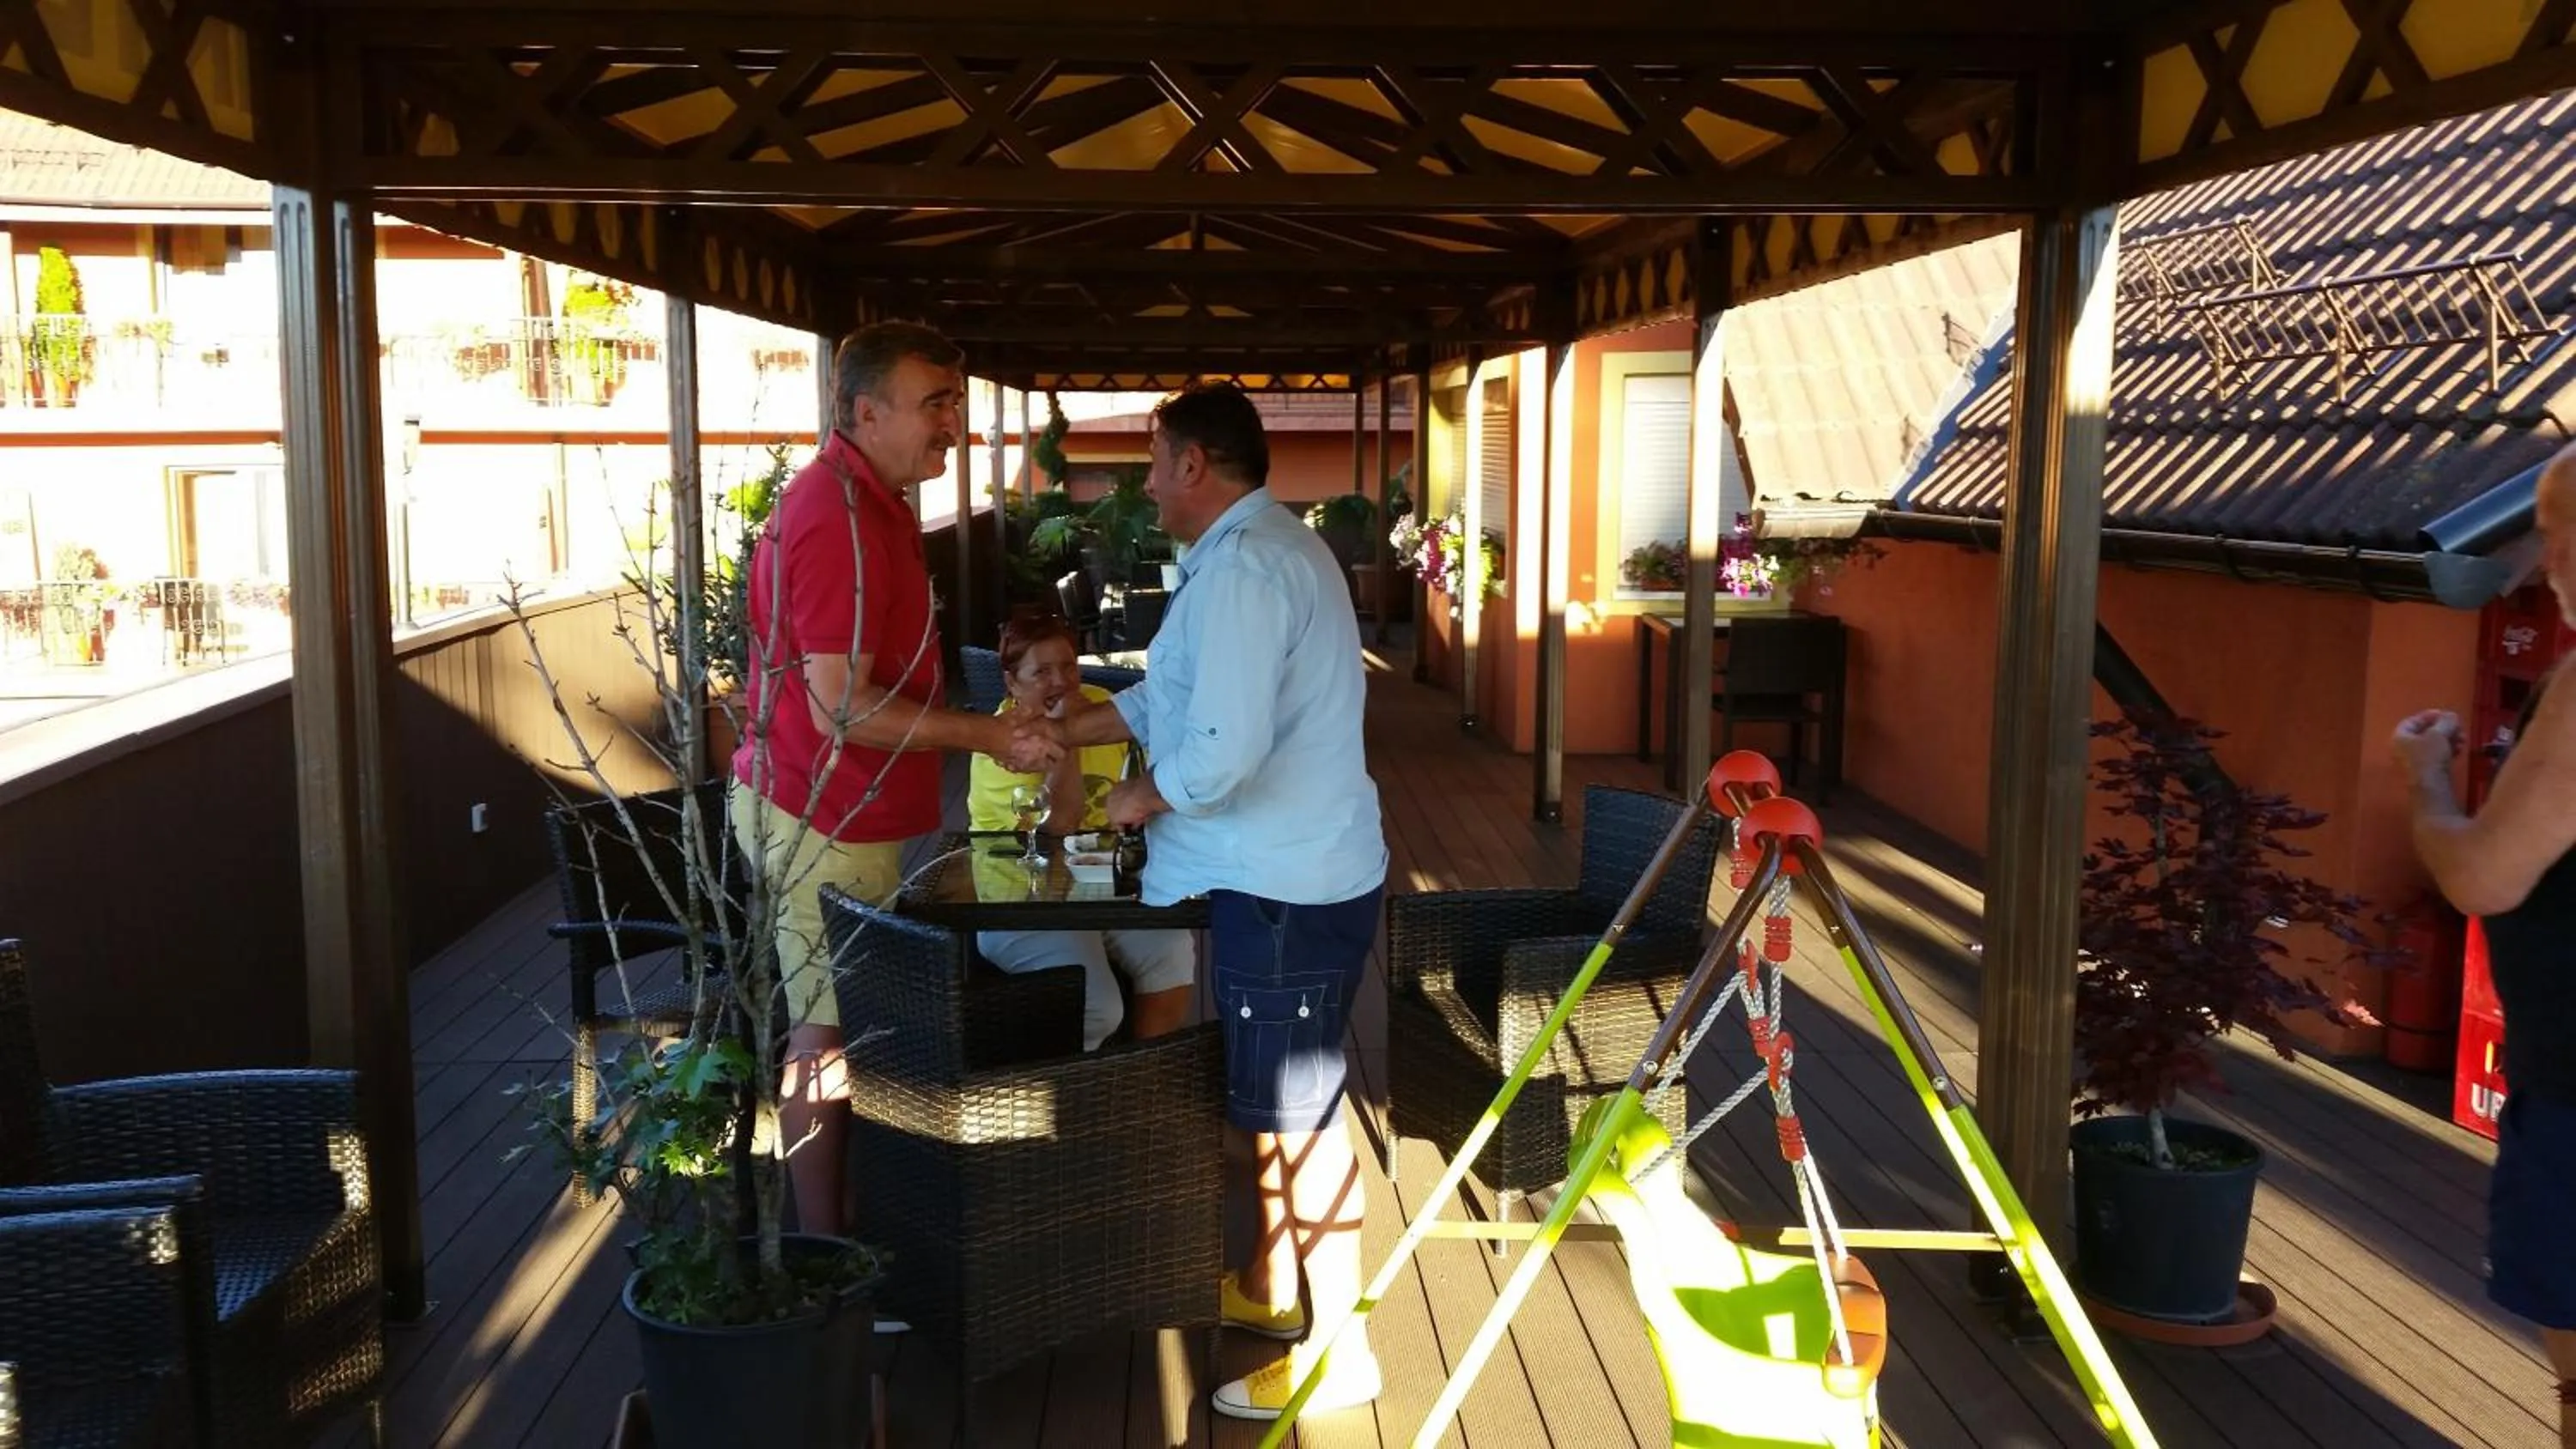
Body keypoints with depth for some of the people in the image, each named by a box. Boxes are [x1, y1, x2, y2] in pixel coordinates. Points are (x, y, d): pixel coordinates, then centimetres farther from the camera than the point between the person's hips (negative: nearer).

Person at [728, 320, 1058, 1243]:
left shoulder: (872, 500, 11)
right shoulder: (836, 518, -23)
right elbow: (842, 708, -26)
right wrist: (990, 735, -22)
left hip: (841, 812, 10)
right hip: (820, 819, -10)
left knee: (836, 1024, 18)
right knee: (828, 1033, 0)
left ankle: (831, 1223, 30)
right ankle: (823, 1245, 12)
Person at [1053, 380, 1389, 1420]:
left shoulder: (1243, 566, -21)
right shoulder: (1260, 549, 14)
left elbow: (1220, 755, -28)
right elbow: (1172, 695, 23)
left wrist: (1140, 799, -9)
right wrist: (1059, 733, 20)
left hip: (1288, 889, -11)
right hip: (1280, 874, 11)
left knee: (1296, 1116, 0)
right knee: (1262, 1101, 22)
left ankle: (1336, 1348, 13)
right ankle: (1270, 1289, 37)